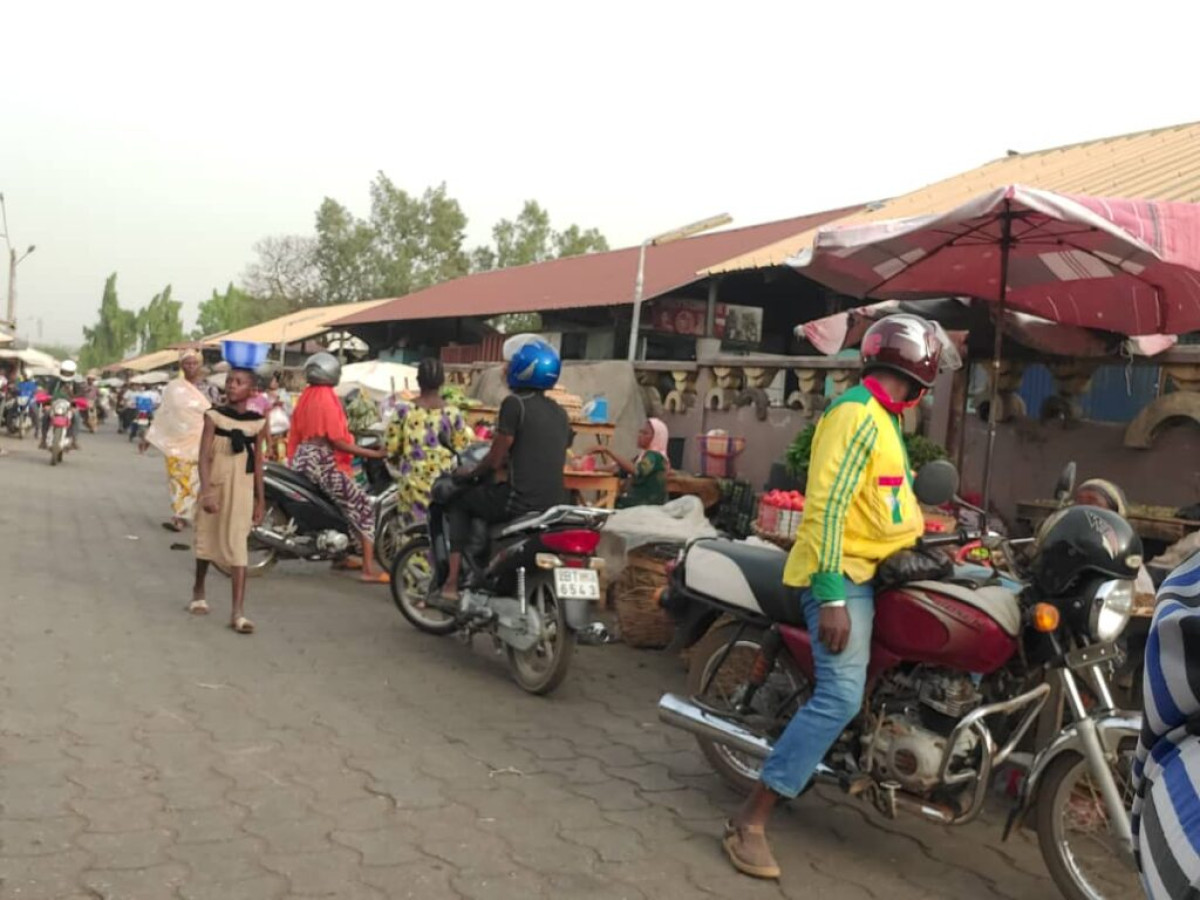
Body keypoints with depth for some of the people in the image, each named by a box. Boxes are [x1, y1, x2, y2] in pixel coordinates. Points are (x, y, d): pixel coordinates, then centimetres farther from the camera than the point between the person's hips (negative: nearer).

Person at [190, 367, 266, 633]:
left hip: (242, 490, 0)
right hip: (215, 486, 0)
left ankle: (238, 612, -10)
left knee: (238, 546, -7)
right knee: (207, 538, 15)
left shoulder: (257, 422, 1)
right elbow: (204, 456, -10)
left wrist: (260, 499, 8)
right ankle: (198, 592, 39)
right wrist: (206, 492, -21)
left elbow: (258, 461, 8)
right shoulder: (214, 416, -5)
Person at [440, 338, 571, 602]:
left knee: (458, 501, 15)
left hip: (520, 502, -7)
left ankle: (452, 581, 6)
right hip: (555, 506, 8)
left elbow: (496, 459, -8)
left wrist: (471, 474, 11)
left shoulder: (515, 403, -9)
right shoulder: (560, 413, 14)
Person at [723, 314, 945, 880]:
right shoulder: (857, 415, -16)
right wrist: (832, 597, -28)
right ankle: (749, 821, -16)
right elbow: (826, 506, -23)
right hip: (841, 575, -11)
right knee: (840, 697, -19)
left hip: (865, 571, 11)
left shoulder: (881, 419, 16)